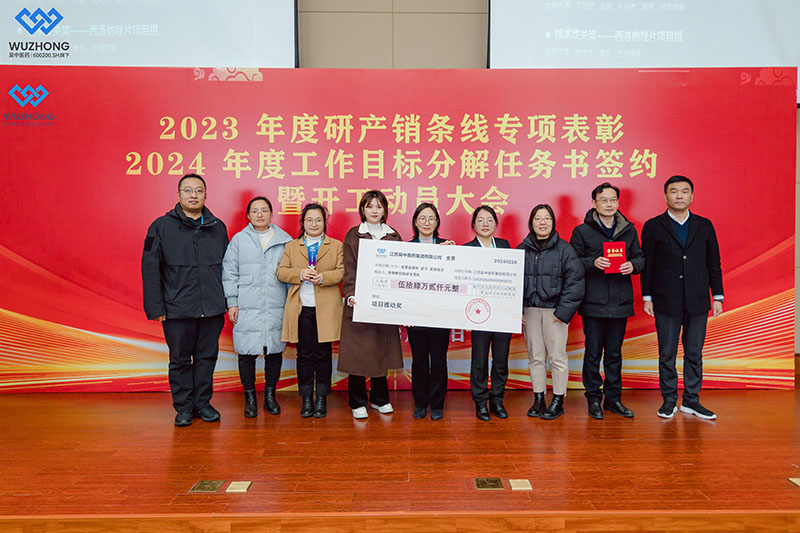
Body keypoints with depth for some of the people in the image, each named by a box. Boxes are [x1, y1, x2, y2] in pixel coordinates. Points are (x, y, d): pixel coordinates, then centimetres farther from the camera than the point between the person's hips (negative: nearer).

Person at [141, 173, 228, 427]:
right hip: (178, 310, -2)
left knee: (207, 357, 11)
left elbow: (227, 267, 12)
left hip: (212, 309, 3)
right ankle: (183, 406, 23)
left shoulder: (217, 227, 8)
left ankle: (203, 403, 25)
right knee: (180, 359, 9)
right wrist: (155, 307, -6)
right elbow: (150, 269, -2)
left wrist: (229, 301, 7)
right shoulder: (162, 227, -1)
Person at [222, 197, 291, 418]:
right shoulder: (239, 240, 7)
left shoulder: (285, 240, 9)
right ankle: (250, 397, 17)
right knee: (247, 352, 1)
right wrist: (232, 302, -1)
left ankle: (270, 395, 22)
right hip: (247, 307, -1)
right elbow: (229, 273, 6)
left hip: (276, 307, 1)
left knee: (274, 350, 6)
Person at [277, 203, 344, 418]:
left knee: (323, 354, 4)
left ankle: (321, 398, 16)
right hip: (301, 309, 1)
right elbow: (281, 272, 5)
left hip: (326, 309, -1)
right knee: (304, 355, 5)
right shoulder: (291, 247, 15)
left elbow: (342, 272, -1)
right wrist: (300, 274, -13)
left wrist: (323, 277, -18)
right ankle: (306, 399, 17)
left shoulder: (336, 246, 10)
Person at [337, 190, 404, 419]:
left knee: (381, 351, 10)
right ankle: (358, 402, 13)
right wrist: (350, 295, -16)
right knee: (357, 353, 0)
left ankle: (380, 398, 25)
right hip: (359, 303, -2)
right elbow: (349, 270, -3)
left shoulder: (394, 236, 11)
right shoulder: (353, 236, 3)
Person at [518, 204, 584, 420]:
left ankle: (558, 401, 14)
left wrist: (564, 311, -10)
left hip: (554, 310, -3)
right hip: (529, 310, 3)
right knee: (535, 356, 9)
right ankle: (538, 399, 21)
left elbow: (575, 280, -5)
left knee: (557, 356, 0)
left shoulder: (564, 249, -1)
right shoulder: (522, 249, 8)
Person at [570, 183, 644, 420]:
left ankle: (613, 398, 23)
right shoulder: (582, 231, 0)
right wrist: (593, 263, -19)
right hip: (593, 302, -3)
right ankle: (594, 399, 15)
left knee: (614, 353, 12)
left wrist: (633, 265, -8)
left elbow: (640, 257, 14)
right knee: (593, 353, 4)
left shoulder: (629, 230, 11)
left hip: (620, 302, 3)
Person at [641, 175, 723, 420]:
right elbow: (647, 265, 2)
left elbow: (714, 263, 10)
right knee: (667, 354, 4)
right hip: (666, 301, -2)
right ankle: (669, 400, 16)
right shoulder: (653, 226, 2)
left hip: (697, 301, 2)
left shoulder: (704, 225, 9)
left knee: (694, 353, 8)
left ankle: (691, 400, 19)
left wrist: (718, 296, 5)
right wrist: (647, 297, -2)